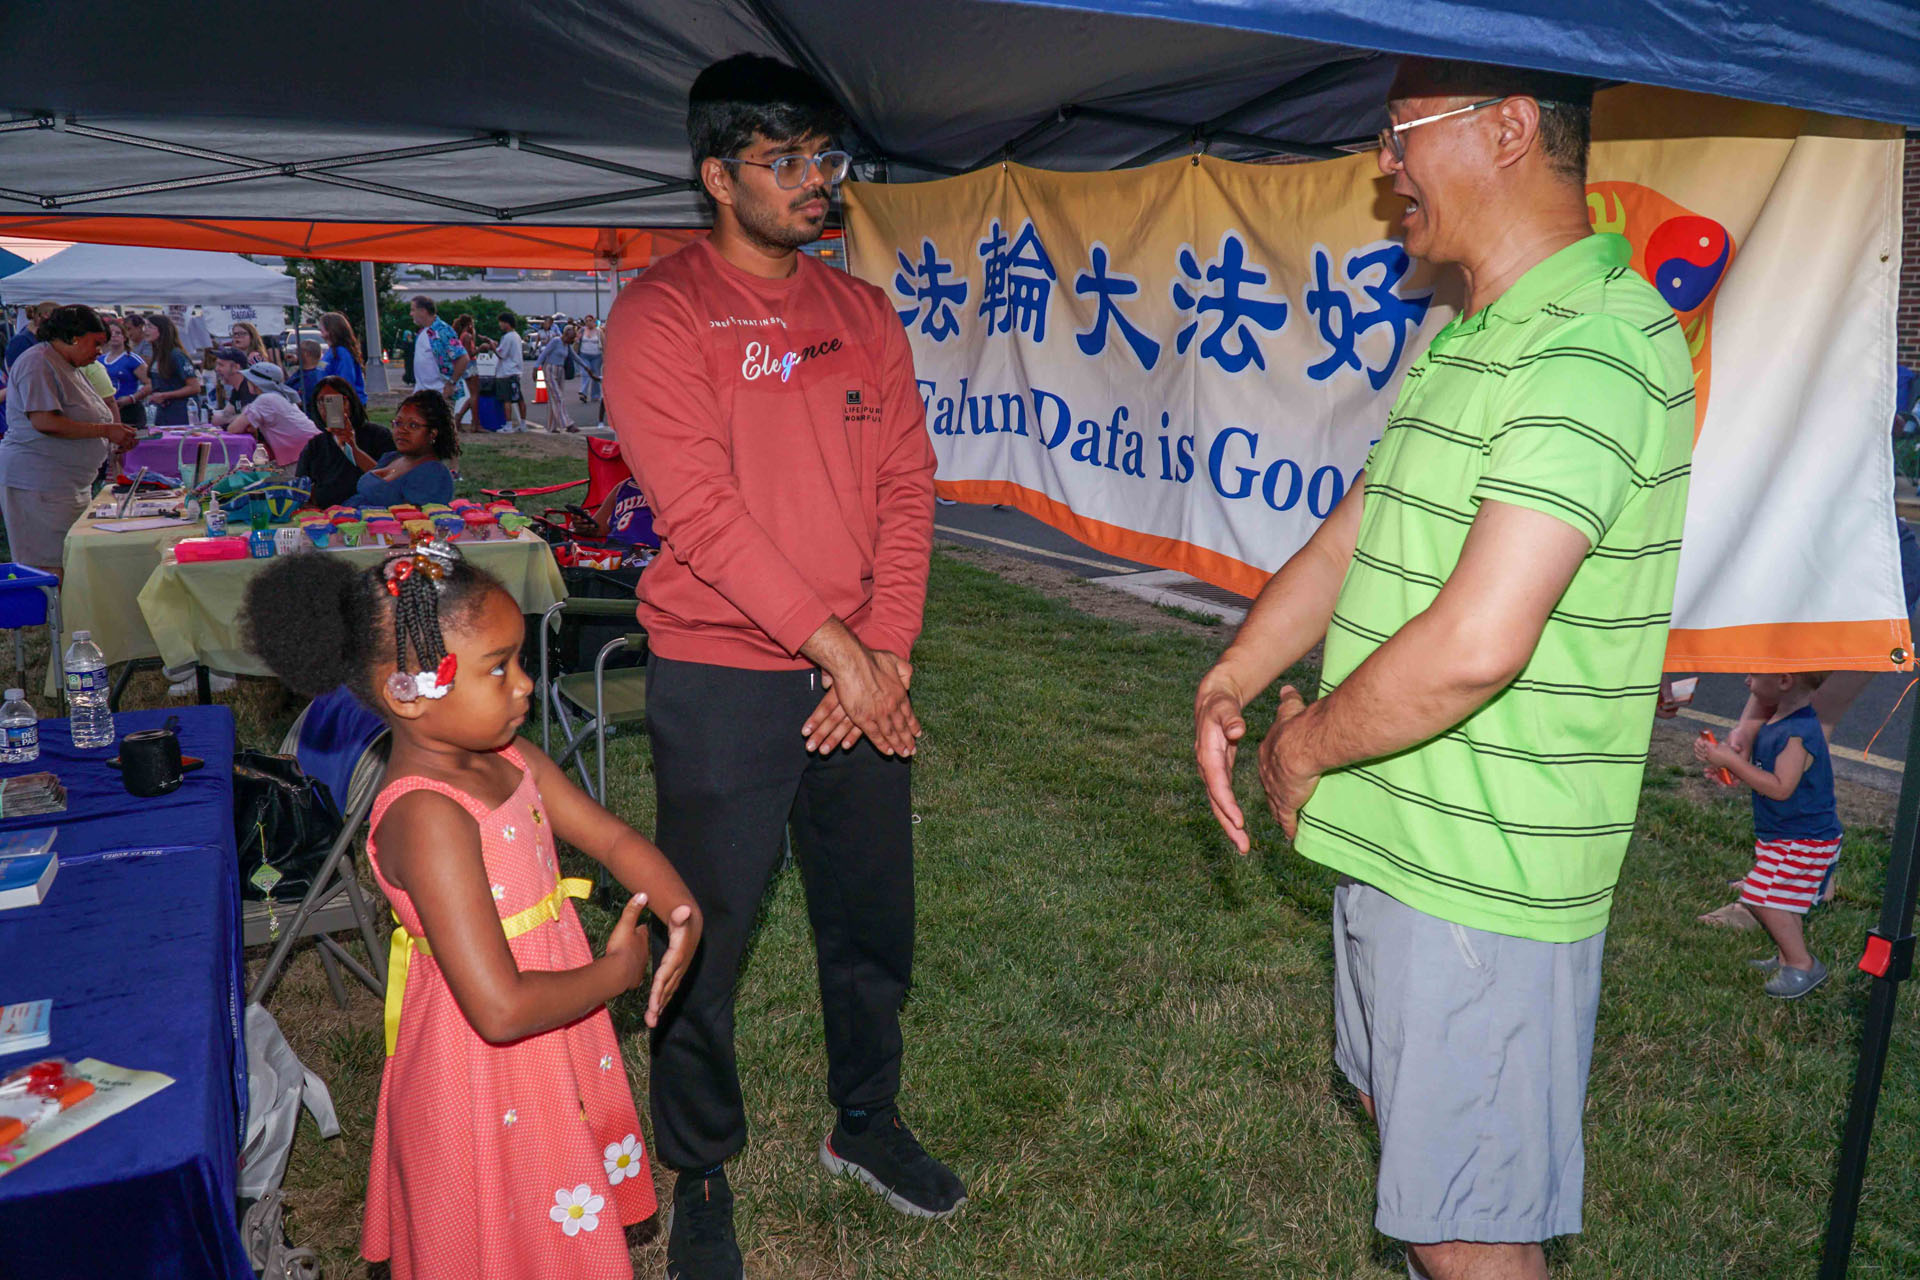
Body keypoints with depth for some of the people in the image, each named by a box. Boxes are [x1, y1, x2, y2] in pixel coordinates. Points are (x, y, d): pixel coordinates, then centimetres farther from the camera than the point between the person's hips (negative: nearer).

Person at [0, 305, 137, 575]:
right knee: (50, 572, -10)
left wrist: (116, 439, 9)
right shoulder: (38, 363, -11)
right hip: (38, 485, -10)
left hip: (72, 486, 10)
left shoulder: (70, 367, 19)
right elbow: (44, 422, -21)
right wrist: (104, 430, -17)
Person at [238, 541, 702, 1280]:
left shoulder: (509, 759, -5)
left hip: (553, 1061, 8)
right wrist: (616, 971, -19)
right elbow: (502, 1008, -34)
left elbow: (612, 837, 4)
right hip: (487, 1090, -8)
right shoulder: (427, 819, -31)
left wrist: (680, 912, -15)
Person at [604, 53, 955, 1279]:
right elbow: (702, 511, -15)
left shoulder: (865, 314, 10)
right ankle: (701, 1176, 29)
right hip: (722, 682, -5)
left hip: (864, 675, 5)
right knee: (705, 937, 6)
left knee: (873, 918, 16)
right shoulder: (661, 314, -7)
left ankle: (866, 1121, 39)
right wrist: (832, 646, -15)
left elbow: (907, 487, 5)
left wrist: (885, 652, -6)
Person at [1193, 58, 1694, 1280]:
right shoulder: (1459, 340, 12)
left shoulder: (1595, 345, -22)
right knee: (1401, 1115, 28)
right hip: (1396, 835, 10)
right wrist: (1229, 684, 1)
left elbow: (1475, 642, -31)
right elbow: (1346, 540, 15)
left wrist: (1303, 747, -14)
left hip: (1484, 873, -10)